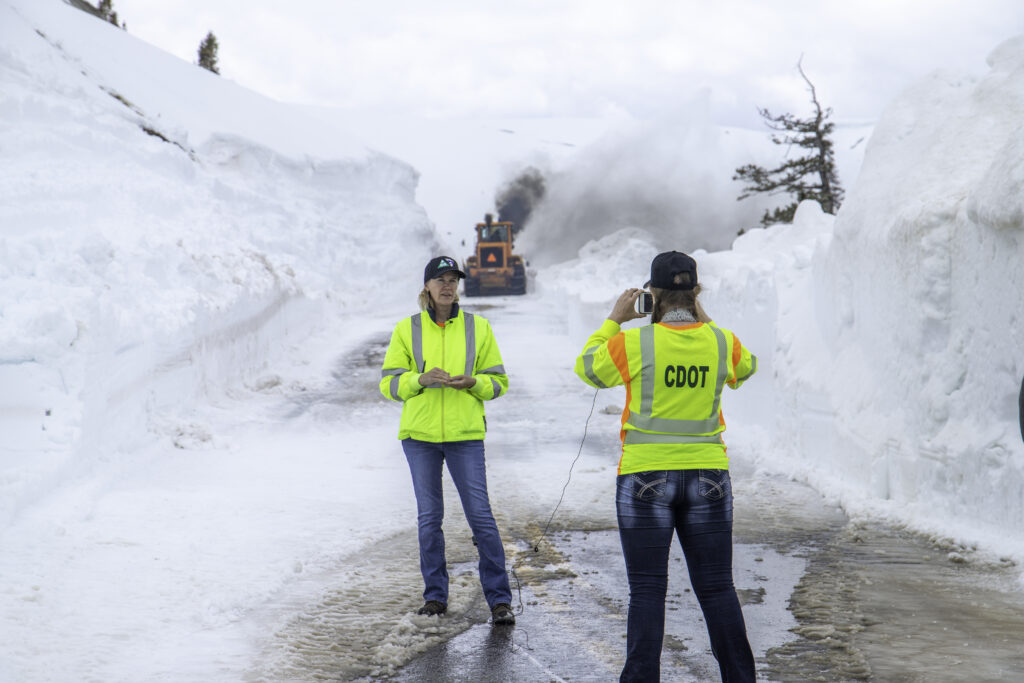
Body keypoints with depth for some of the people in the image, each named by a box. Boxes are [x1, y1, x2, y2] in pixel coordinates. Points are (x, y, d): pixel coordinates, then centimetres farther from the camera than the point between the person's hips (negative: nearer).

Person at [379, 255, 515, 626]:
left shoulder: (477, 327, 4)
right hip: (420, 435, 1)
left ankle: (499, 599, 0)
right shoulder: (407, 330, 4)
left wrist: (472, 382, -15)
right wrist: (422, 379, -16)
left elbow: (498, 382, 6)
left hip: (465, 435, -1)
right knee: (429, 516, 6)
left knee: (480, 515, -5)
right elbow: (389, 383, 3)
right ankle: (435, 595, 18)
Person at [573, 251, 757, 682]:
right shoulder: (722, 342, -1)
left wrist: (614, 320, 15)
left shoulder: (634, 344, -10)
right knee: (716, 588, 10)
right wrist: (704, 323, 22)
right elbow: (745, 369, 22)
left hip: (646, 478, -3)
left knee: (647, 590, 2)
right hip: (708, 476, 3)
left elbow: (588, 368, 7)